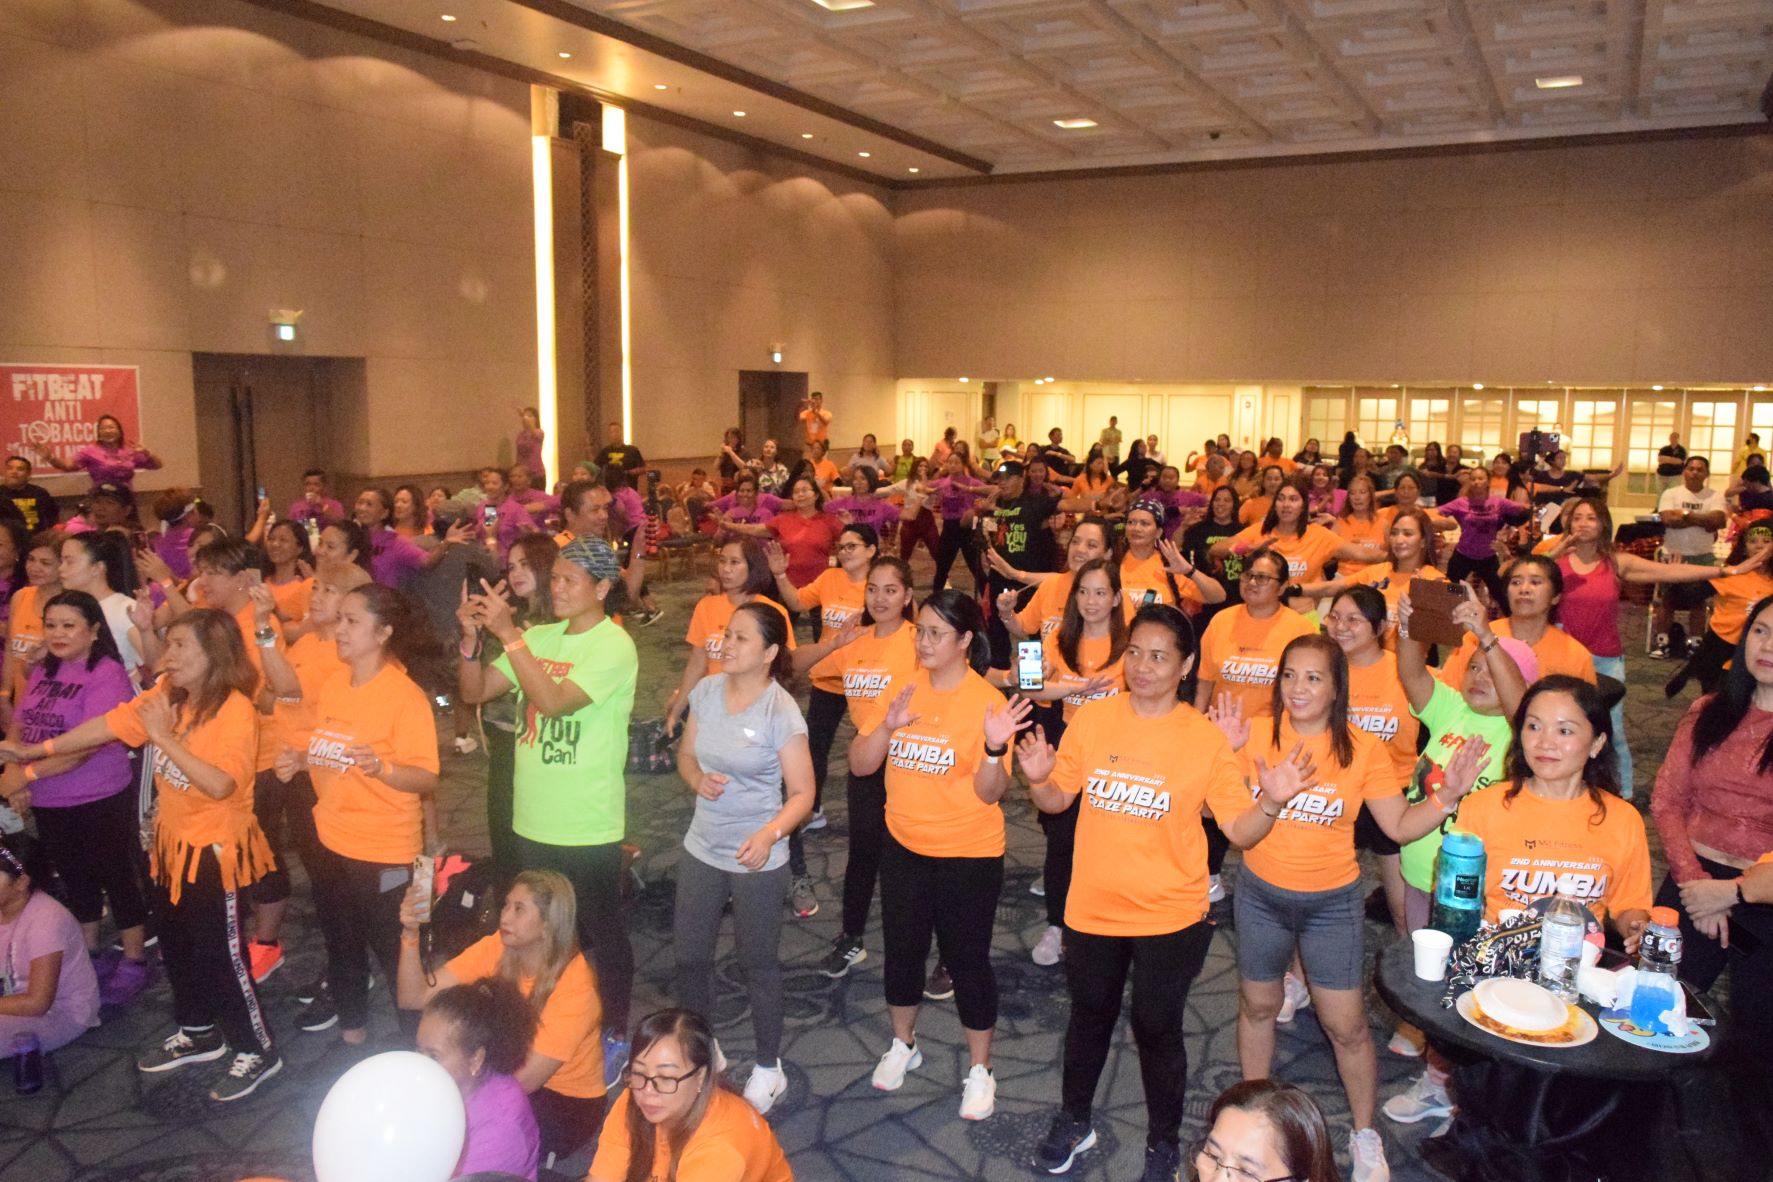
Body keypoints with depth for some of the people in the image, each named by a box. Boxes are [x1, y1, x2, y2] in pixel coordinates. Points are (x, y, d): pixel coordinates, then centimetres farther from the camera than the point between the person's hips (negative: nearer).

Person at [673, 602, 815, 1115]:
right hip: (701, 847, 5)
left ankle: (768, 1067, 31)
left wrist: (770, 833, -31)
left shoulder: (781, 710, -19)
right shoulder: (707, 690, -4)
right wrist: (698, 779, -12)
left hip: (757, 859, -5)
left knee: (759, 961, 10)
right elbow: (686, 753, 10)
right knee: (689, 954, 15)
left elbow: (802, 793, -15)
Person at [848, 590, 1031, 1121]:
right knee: (902, 951, 19)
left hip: (968, 855, -4)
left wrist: (994, 748, -37)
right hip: (903, 846, 5)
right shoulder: (902, 690, -3)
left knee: (968, 959, 8)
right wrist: (887, 726, -21)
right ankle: (903, 1045, 43)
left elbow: (990, 793, -18)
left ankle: (980, 1070, 29)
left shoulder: (986, 701, -16)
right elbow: (859, 764, -4)